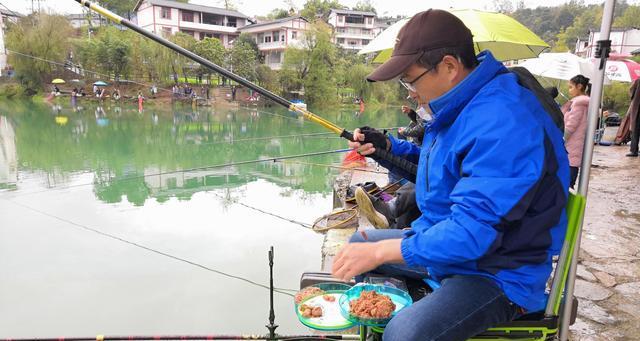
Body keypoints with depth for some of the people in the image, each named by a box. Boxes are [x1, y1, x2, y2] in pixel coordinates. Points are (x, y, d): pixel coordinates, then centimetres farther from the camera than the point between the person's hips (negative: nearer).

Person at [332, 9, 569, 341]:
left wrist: (379, 251, -28)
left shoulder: (502, 123, -30)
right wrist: (387, 146, 3)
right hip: (443, 243, 10)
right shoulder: (459, 106, 2)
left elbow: (472, 230, -33)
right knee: (358, 243, 16)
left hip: (497, 273, -9)